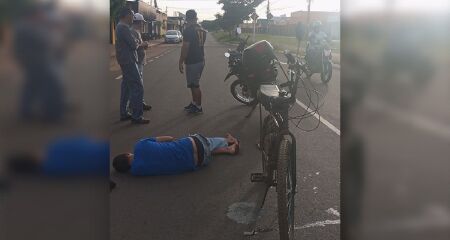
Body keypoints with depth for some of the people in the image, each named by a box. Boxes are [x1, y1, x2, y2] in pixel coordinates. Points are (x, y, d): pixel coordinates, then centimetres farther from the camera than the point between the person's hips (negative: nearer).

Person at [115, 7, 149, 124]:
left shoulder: (120, 27, 15)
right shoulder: (124, 28, -17)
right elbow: (134, 45, -20)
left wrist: (140, 44, 4)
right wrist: (141, 45, 1)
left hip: (125, 61, 11)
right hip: (128, 61, -11)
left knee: (126, 86, 15)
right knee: (137, 88, -9)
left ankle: (123, 113, 21)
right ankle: (136, 116, -6)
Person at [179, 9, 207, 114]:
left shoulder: (188, 30, -16)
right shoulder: (202, 30, 10)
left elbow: (185, 47, -19)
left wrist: (181, 62, -13)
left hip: (192, 62, -9)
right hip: (201, 60, 9)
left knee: (194, 85, -1)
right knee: (194, 84, 19)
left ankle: (198, 107, 6)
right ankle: (194, 103, 28)